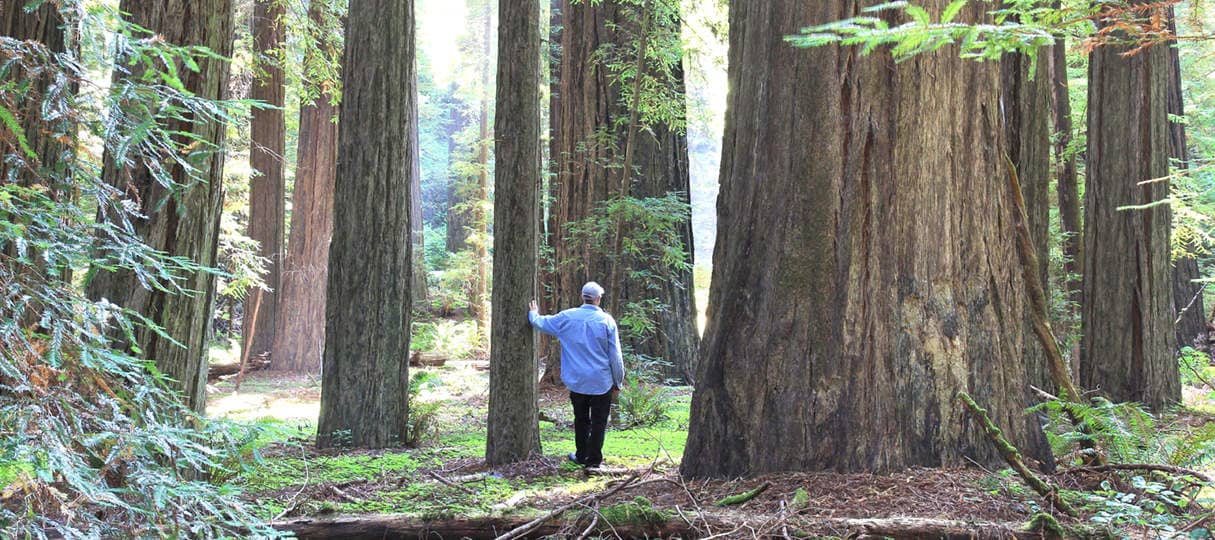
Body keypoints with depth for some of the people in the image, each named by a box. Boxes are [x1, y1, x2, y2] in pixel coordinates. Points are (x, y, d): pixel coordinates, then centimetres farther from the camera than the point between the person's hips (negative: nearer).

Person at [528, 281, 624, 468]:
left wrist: (533, 314, 30)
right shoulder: (606, 321, -12)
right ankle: (593, 459, 7)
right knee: (598, 421, 6)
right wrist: (618, 381, 2)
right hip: (601, 382, -3)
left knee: (581, 419, 18)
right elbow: (615, 356, -8)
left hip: (577, 381, 3)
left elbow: (541, 322, 8)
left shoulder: (568, 317, -6)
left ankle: (581, 455, 27)